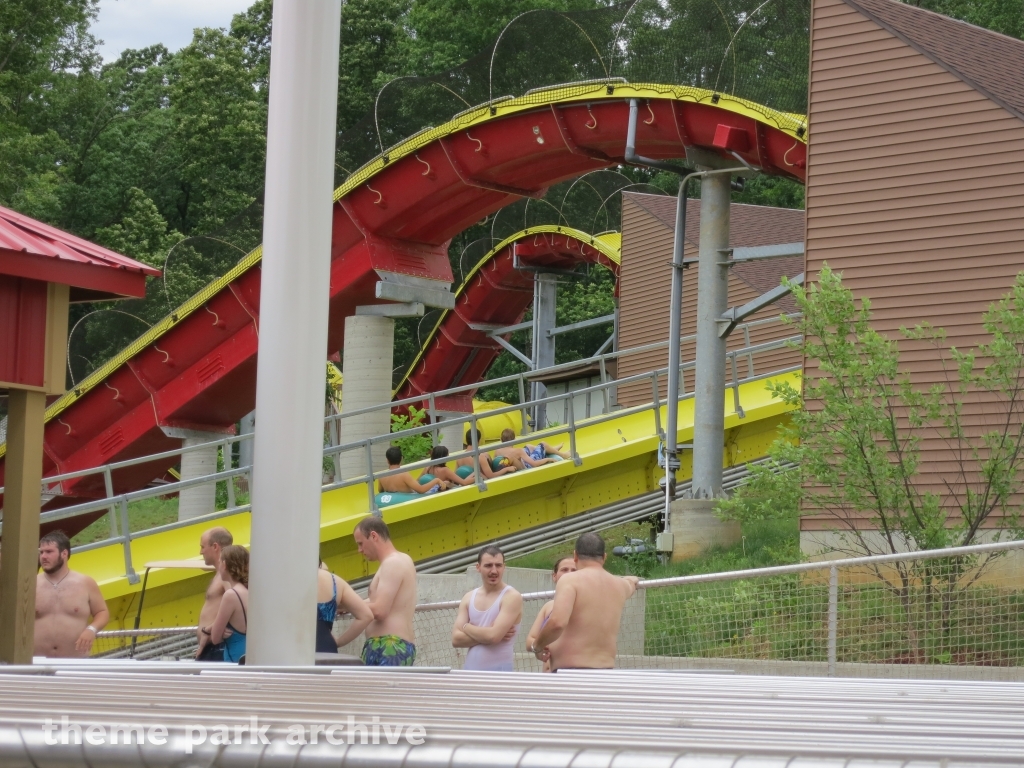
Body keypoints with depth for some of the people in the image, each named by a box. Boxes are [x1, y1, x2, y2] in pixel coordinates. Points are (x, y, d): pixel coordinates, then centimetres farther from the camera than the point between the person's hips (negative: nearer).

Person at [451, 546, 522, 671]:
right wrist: (486, 634, -11)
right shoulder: (469, 598, 11)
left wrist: (467, 627, -1)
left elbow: (493, 636, -17)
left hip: (500, 672, -5)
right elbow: (456, 639, 2)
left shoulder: (511, 597, -6)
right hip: (470, 670, 5)